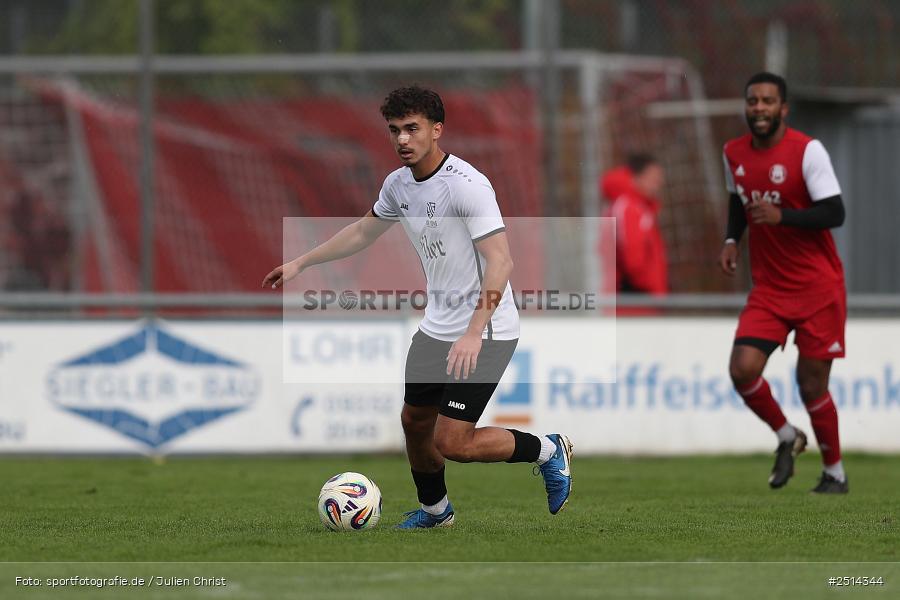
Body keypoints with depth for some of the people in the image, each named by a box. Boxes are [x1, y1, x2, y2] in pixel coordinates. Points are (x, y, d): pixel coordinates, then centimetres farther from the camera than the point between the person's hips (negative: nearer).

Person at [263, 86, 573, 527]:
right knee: (415, 421, 17)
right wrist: (299, 264, 25)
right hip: (436, 326, 8)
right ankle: (434, 511, 42)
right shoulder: (399, 184, 4)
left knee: (453, 442, -12)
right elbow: (362, 233, 24)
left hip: (486, 333, -8)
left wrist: (474, 332, -36)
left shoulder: (467, 185, -22)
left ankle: (548, 451, 10)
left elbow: (500, 261, -28)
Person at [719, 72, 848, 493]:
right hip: (768, 288, 5)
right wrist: (731, 240, 4)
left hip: (817, 289, -4)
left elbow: (834, 213, -18)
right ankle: (787, 437, 14)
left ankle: (835, 473, 19)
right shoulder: (734, 154, 4)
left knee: (812, 386, -2)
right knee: (743, 370, -14)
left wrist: (781, 216, -31)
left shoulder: (808, 151, -14)